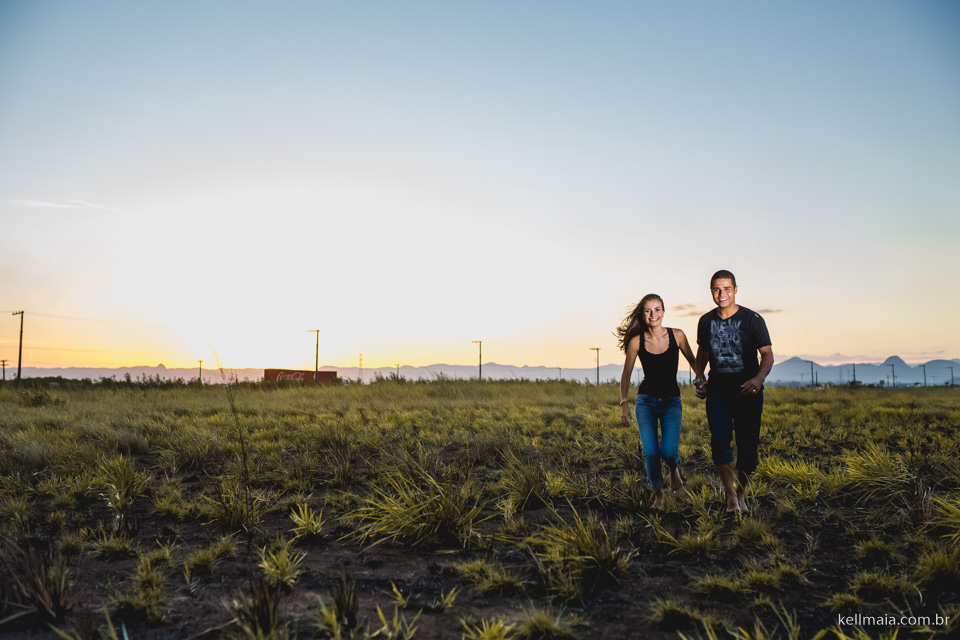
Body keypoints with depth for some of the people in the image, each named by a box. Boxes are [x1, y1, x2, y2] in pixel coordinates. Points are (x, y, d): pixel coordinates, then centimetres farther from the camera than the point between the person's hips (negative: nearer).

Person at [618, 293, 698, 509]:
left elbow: (693, 362, 10)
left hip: (671, 402, 0)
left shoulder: (677, 335, -5)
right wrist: (624, 402, -1)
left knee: (668, 450, -17)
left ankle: (674, 469, 21)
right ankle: (658, 493, 20)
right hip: (645, 401, 0)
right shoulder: (636, 341, -5)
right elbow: (626, 374, 4)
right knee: (650, 452, -6)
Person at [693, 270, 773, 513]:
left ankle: (741, 490, 24)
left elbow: (767, 355, -5)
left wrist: (759, 378, -24)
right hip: (717, 390, 2)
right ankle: (730, 493, -2)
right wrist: (699, 378, 7)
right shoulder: (706, 321, 4)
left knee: (747, 444, 2)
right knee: (720, 439, -14)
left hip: (747, 391, -2)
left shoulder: (752, 319, -6)